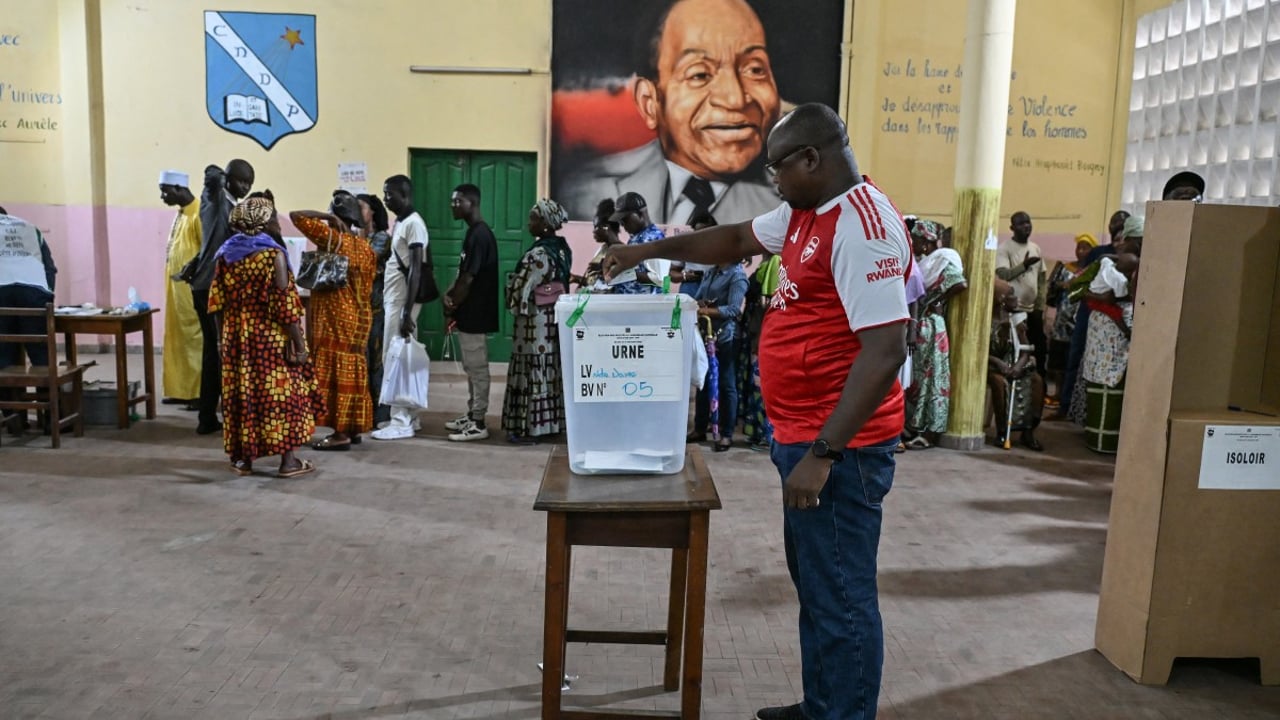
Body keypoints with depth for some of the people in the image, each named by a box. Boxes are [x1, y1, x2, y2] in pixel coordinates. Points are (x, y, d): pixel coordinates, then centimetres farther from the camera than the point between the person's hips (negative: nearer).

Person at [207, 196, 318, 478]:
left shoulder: (225, 253, 5)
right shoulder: (273, 253, -12)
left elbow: (217, 303, 4)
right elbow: (285, 304, -15)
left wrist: (221, 338, 14)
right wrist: (299, 343, -11)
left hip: (236, 336, 5)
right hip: (271, 337, -5)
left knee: (241, 394, 12)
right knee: (282, 393, 3)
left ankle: (243, 459, 18)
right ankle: (288, 461, 7)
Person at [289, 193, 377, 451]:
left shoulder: (332, 238, -12)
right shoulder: (365, 248, 10)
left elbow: (296, 216, -10)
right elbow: (367, 288, 12)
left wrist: (328, 217, -4)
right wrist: (358, 307, 19)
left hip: (335, 317, -8)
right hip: (358, 316, 8)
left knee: (334, 370, -5)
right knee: (352, 371, 12)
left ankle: (341, 433, -5)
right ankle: (353, 427, 17)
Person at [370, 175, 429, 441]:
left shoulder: (413, 223, -14)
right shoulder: (400, 223, 16)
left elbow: (416, 269, -20)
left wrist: (408, 311, -24)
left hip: (402, 301, -10)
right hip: (393, 299, 10)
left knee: (396, 360, -7)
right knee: (399, 359, 12)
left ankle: (401, 422, -2)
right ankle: (408, 417, 18)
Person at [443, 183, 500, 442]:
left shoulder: (479, 234, -18)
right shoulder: (474, 232, 14)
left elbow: (469, 278, -20)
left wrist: (452, 305, -8)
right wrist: (449, 295, 2)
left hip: (475, 314, -10)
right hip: (470, 312, 10)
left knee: (477, 369, -3)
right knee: (471, 368, 16)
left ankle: (478, 424, 3)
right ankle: (472, 415, 25)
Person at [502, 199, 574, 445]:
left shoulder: (537, 254, -20)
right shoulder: (563, 249, 7)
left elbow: (521, 289, -17)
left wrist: (515, 307, 1)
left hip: (535, 322, -9)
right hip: (555, 318, 9)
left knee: (532, 371, -2)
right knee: (551, 369, 14)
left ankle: (528, 428, 4)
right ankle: (551, 422, 22)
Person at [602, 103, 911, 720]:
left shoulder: (863, 224, -20)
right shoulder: (804, 213, 10)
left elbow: (886, 351, -26)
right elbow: (736, 239, 26)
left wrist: (823, 453, -26)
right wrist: (651, 249, 20)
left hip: (840, 447, -10)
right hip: (806, 436, 10)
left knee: (840, 596, 2)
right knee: (815, 584, 20)